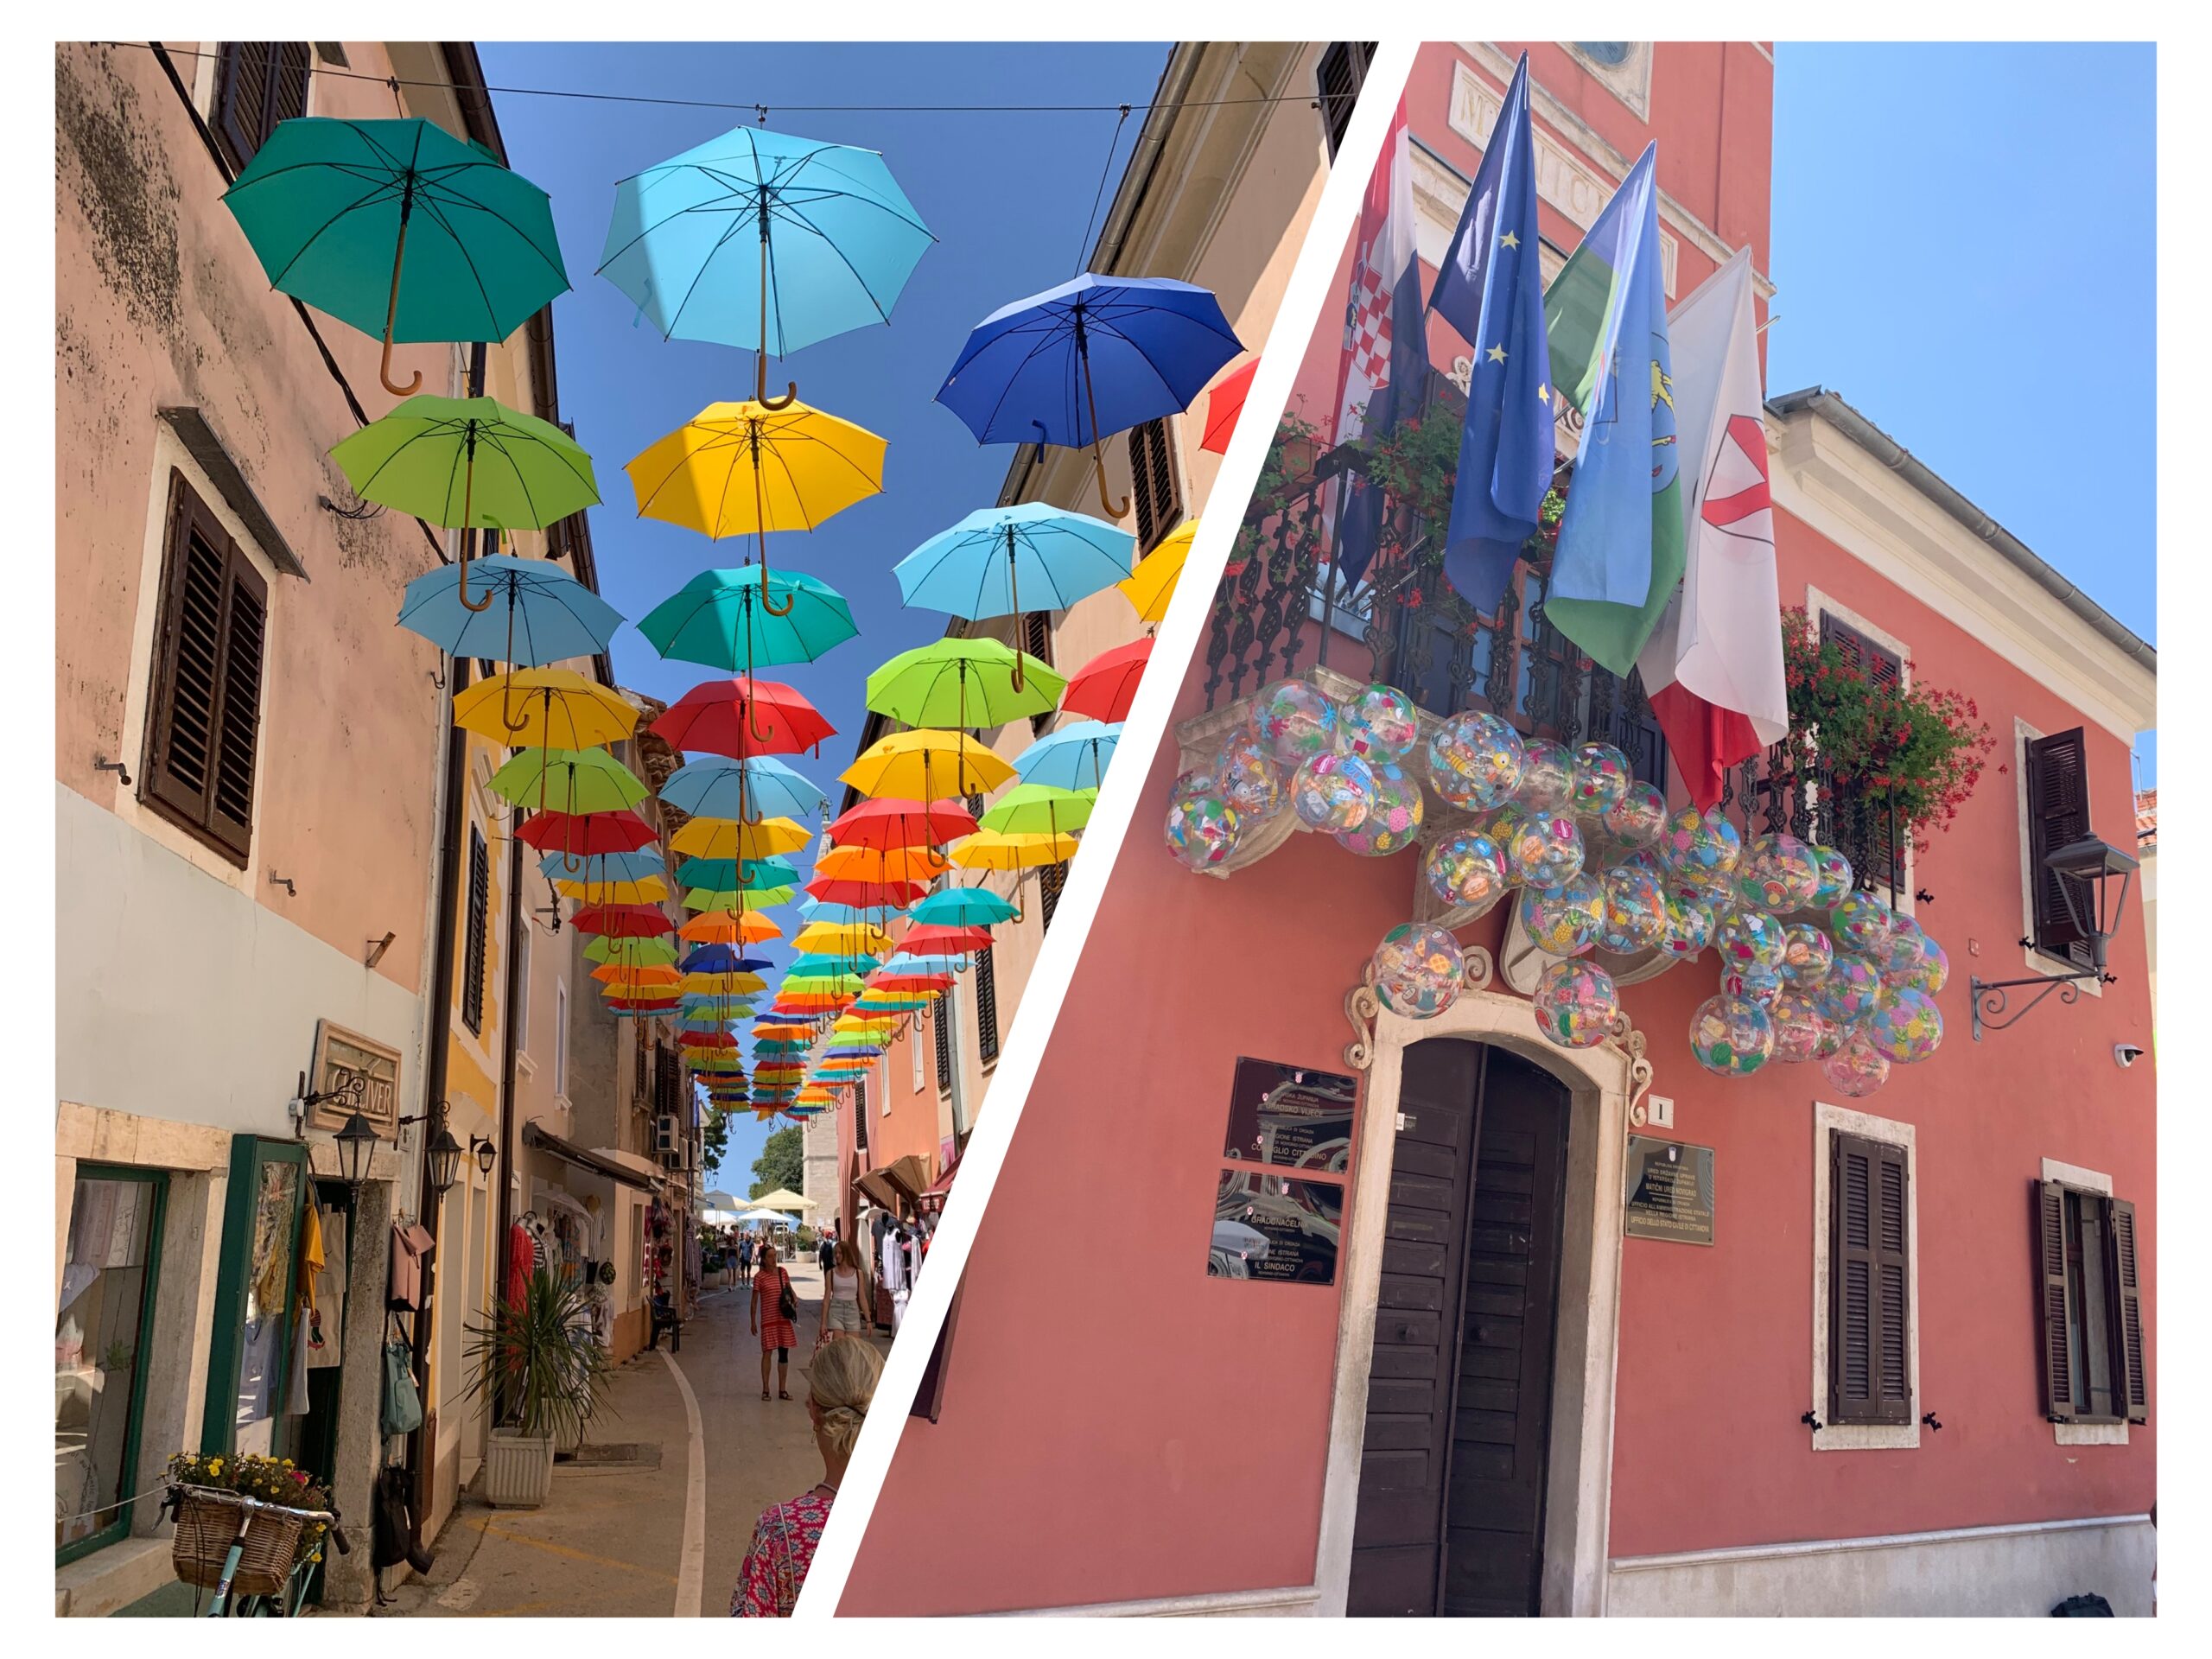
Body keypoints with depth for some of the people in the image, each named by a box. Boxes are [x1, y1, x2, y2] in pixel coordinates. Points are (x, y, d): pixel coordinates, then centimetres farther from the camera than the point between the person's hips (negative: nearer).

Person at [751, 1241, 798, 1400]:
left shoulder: (783, 1272, 5)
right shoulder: (759, 1277, -7)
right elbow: (754, 1301, -2)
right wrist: (753, 1322, -3)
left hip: (783, 1318, 4)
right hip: (768, 1319, -4)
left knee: (784, 1352, 6)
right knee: (767, 1352, -3)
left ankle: (782, 1389, 15)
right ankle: (765, 1390, 7)